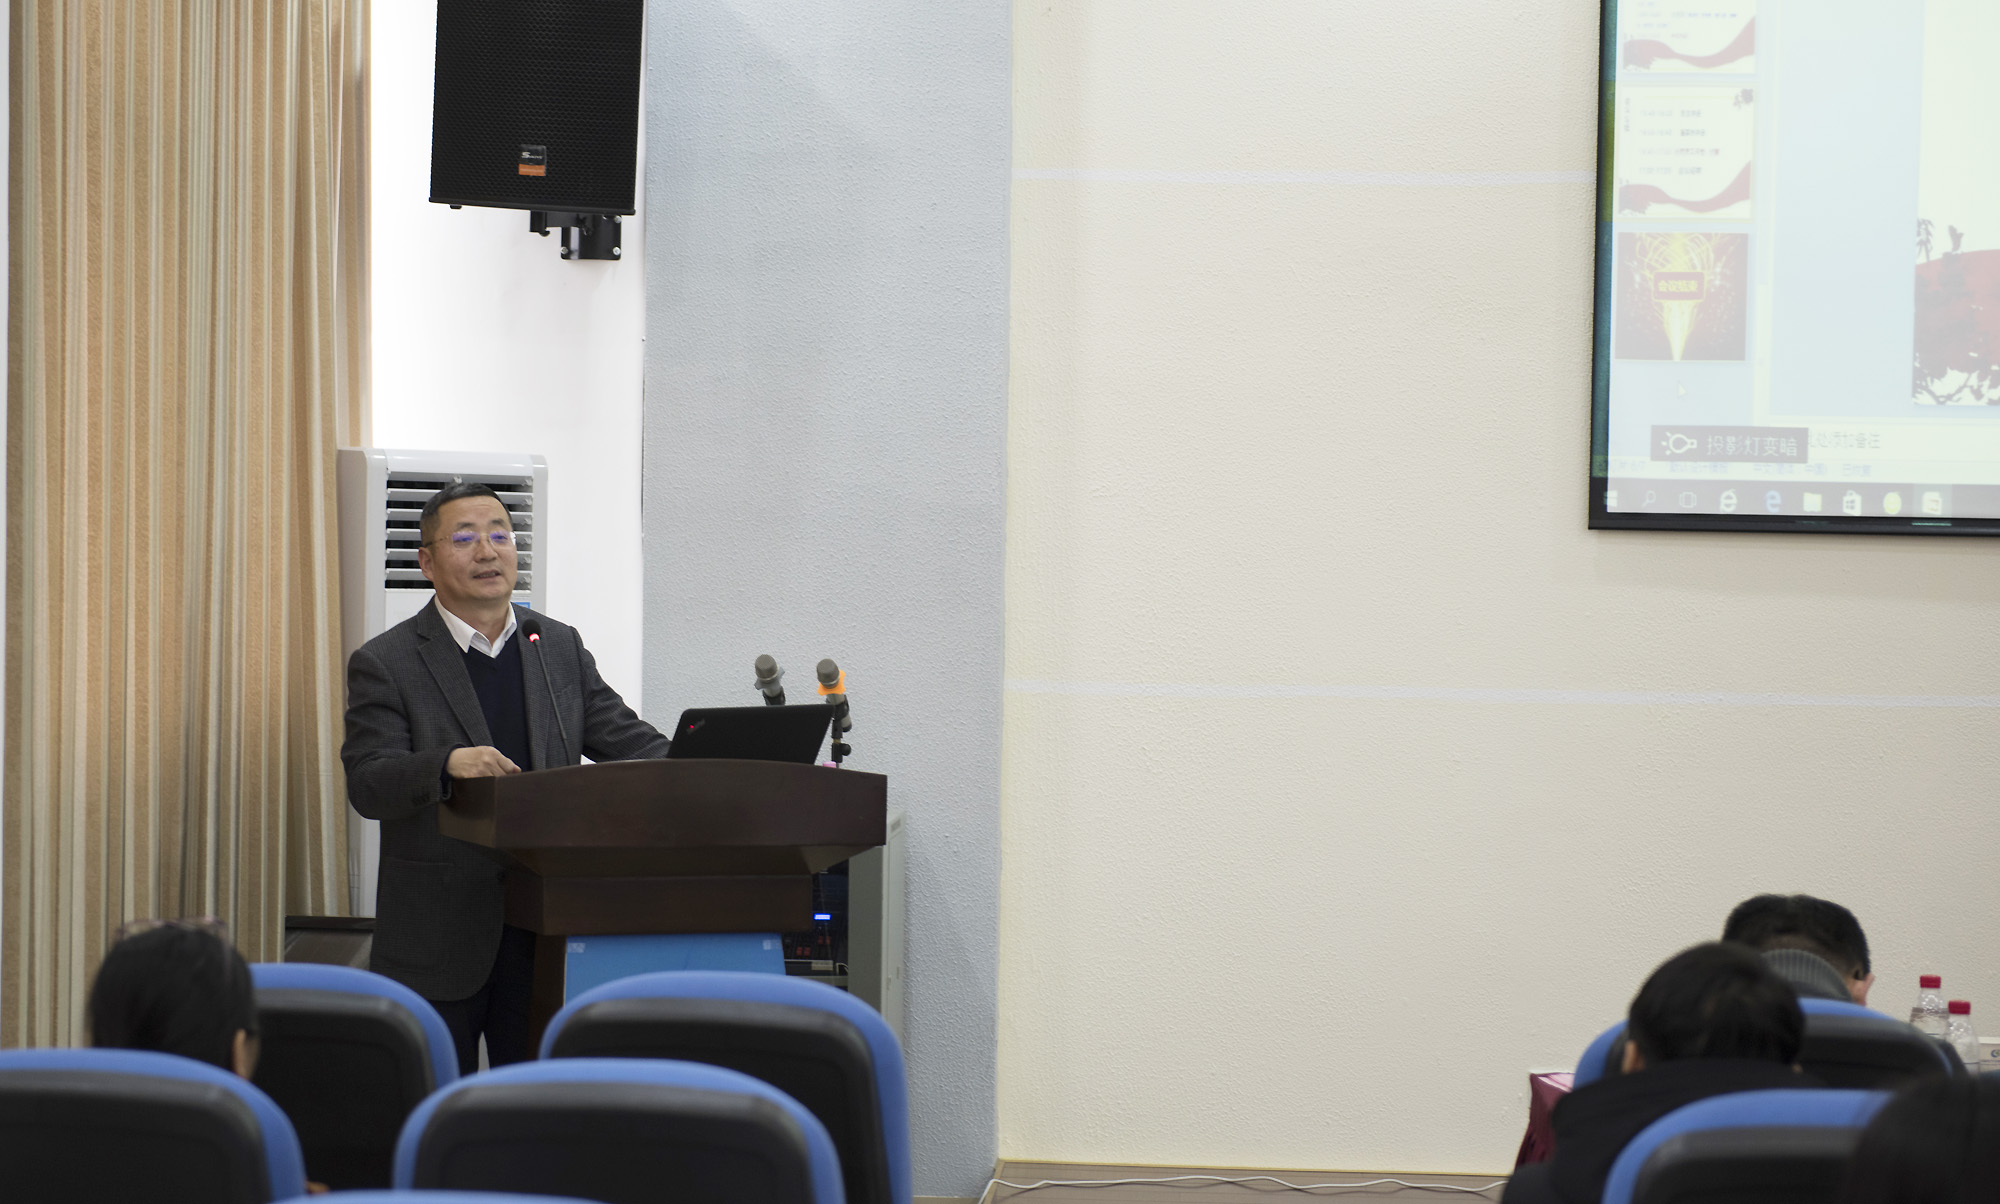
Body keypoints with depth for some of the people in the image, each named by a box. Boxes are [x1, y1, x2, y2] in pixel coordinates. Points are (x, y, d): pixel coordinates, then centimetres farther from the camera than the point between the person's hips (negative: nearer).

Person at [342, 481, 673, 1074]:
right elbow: (367, 786, -11)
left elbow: (629, 741, 11)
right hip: (440, 935, -3)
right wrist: (447, 764, -31)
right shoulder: (384, 664, -2)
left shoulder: (561, 647, 12)